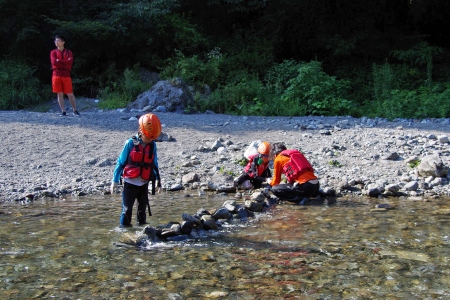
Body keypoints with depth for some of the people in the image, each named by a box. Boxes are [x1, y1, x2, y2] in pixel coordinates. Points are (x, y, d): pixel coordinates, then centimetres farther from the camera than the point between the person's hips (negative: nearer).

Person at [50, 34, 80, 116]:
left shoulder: (68, 52, 9)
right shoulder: (53, 52, 9)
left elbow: (70, 62, -9)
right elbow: (54, 62, -9)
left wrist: (59, 61, -9)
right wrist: (65, 64, -8)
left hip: (66, 76, -1)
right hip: (56, 75, 1)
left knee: (70, 94, 0)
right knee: (60, 94, 0)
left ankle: (75, 111, 10)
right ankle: (63, 112, 5)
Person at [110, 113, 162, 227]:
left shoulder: (152, 145, 0)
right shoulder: (130, 143, -11)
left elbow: (154, 164, 8)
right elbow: (120, 162, -5)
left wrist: (158, 181, 5)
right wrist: (115, 181, -6)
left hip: (144, 183, 4)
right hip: (130, 183, -3)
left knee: (143, 208, 13)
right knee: (127, 209, 1)